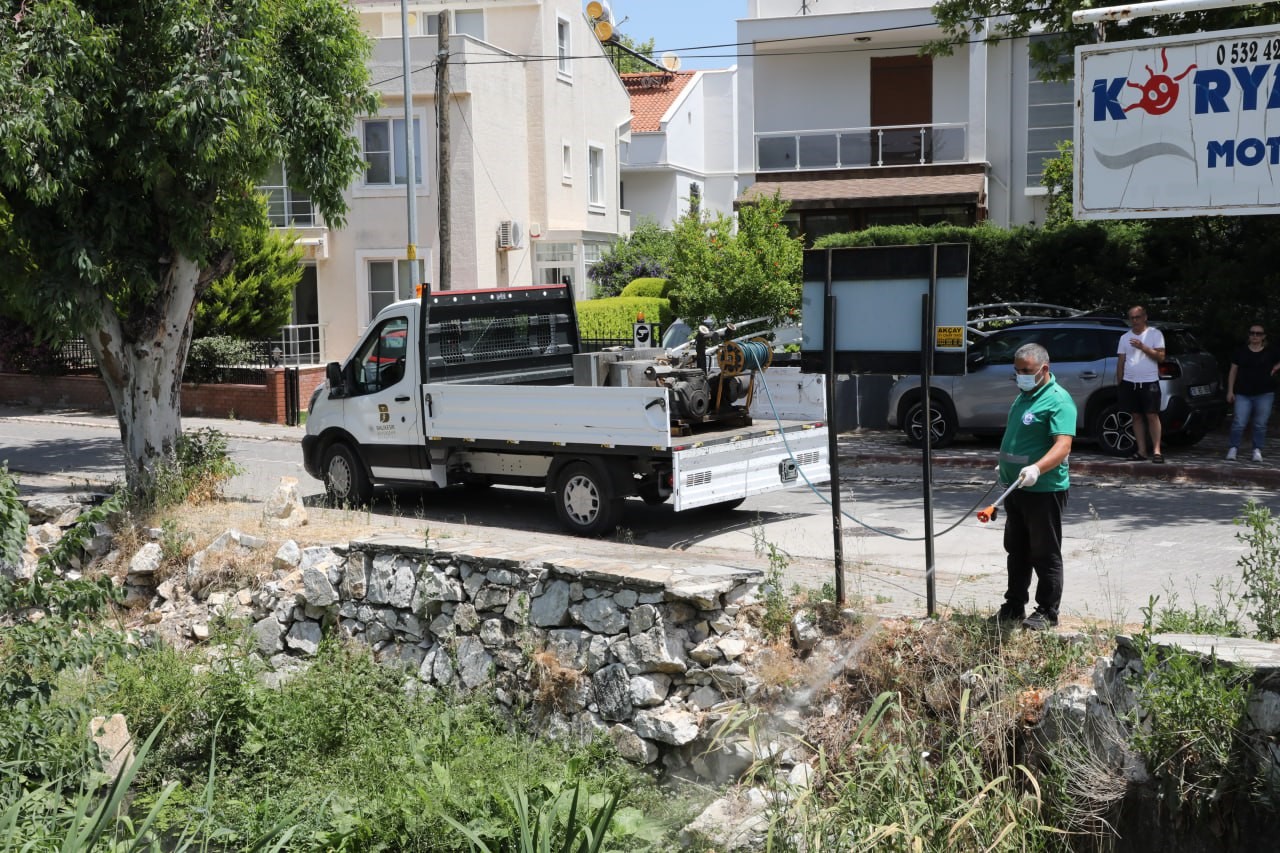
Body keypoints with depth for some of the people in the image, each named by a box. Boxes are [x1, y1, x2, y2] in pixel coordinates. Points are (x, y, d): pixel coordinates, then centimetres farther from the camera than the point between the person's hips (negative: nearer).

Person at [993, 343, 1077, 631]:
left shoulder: (1058, 400, -17)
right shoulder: (1024, 395, 12)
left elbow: (1063, 446, -28)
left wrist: (1036, 469, -42)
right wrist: (1005, 467, 26)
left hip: (1044, 490, -9)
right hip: (1015, 488, 9)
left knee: (1045, 555, 1)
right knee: (1016, 552, 17)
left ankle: (1047, 613, 10)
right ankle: (1014, 606, 27)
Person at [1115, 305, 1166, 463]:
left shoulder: (1155, 334, 1)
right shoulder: (1125, 337, 12)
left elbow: (1161, 356, -6)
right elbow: (1121, 361, 13)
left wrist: (1142, 347, -16)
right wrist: (1119, 383, 8)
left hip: (1149, 382, -4)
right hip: (1129, 383, 4)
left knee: (1152, 416, -7)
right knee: (1136, 417, 5)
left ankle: (1156, 450, -6)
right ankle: (1140, 452, 7)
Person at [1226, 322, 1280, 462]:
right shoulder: (1240, 351, 4)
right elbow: (1233, 371, 7)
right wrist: (1230, 391, 3)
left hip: (1264, 394, 0)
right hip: (1243, 394, 0)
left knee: (1260, 424, 4)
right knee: (1239, 423, -8)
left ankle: (1257, 451, 13)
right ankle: (1233, 449, -1)